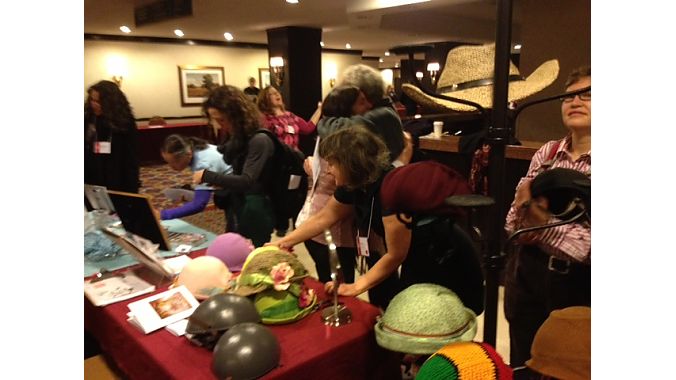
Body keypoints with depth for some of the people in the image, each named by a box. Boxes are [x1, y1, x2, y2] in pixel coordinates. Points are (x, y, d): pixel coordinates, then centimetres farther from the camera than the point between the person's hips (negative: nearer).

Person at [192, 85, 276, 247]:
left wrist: (207, 176, -25)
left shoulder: (259, 141, -21)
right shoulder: (236, 138, 5)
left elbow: (246, 182, -29)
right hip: (235, 210, 8)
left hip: (255, 214, -8)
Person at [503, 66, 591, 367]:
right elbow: (514, 222, 2)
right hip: (527, 274, 4)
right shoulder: (547, 153, 1)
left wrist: (545, 224, -20)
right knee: (522, 364, 21)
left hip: (578, 284, -4)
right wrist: (526, 205, -17)